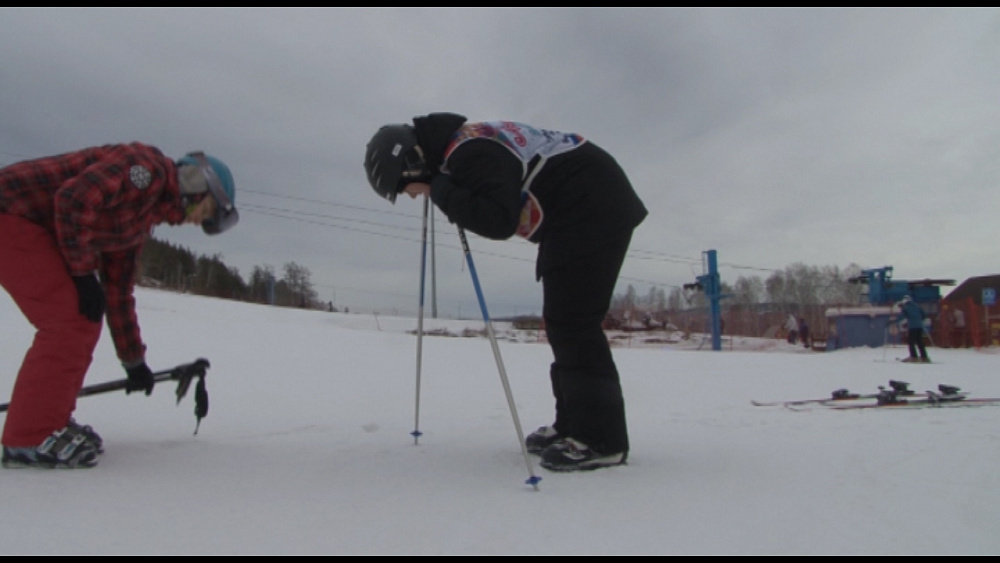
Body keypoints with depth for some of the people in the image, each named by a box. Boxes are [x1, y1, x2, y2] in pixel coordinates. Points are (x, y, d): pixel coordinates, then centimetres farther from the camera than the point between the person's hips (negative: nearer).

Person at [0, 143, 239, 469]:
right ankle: (30, 438, -6)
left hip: (30, 227, 10)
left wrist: (133, 361, 21)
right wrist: (84, 273, -17)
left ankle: (51, 421, 18)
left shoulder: (140, 223, 15)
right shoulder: (148, 167, -12)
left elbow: (118, 291, 19)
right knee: (70, 321, -12)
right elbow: (74, 199, -24)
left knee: (83, 321, 10)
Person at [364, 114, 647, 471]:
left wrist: (443, 192, -23)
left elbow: (499, 221, -31)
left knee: (571, 323, -12)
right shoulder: (464, 144, 10)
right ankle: (573, 424, 18)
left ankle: (601, 439, -7)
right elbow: (484, 206, 21)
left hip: (592, 211, -11)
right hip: (578, 214, 11)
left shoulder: (470, 154, -22)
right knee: (562, 323, 11)